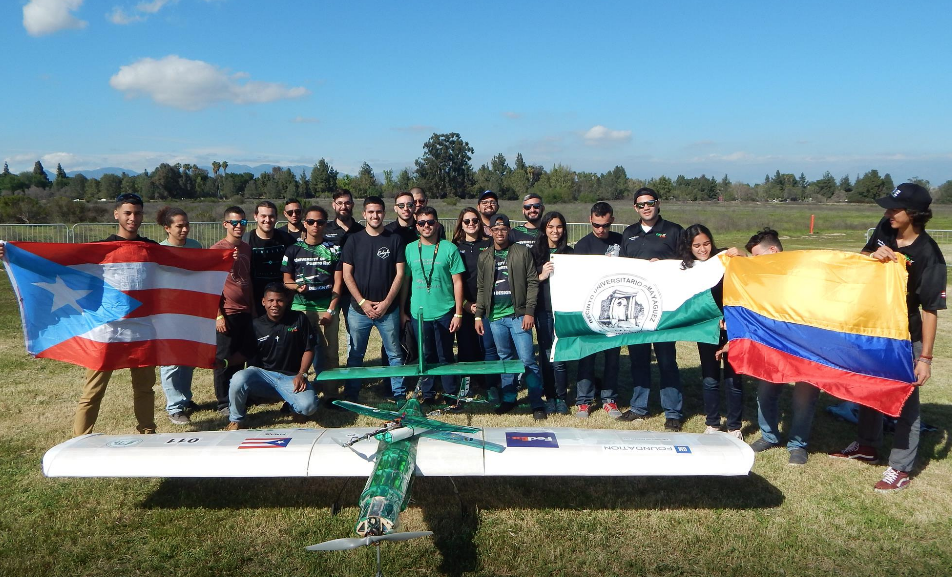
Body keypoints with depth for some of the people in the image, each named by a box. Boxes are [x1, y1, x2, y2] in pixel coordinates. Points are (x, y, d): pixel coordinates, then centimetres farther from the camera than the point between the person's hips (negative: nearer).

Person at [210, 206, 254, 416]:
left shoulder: (246, 248, 11)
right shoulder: (217, 249, -7)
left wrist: (253, 309, 15)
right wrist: (218, 315, -14)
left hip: (245, 312, 6)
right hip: (226, 313, -6)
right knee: (224, 359, 2)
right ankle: (224, 403, 12)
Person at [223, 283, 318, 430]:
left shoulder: (299, 319, -1)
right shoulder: (256, 325, 3)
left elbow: (308, 349, 1)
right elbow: (244, 353, 8)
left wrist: (301, 374, -12)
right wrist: (224, 362, -11)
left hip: (291, 376, -1)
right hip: (263, 374, 1)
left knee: (308, 406, -28)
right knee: (238, 379, -32)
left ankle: (293, 405, 13)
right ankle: (236, 421, -3)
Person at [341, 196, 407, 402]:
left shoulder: (394, 240, 3)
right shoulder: (354, 240, 4)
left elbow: (400, 274, 0)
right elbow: (347, 274, 2)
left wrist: (386, 302, -8)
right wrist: (363, 302, -7)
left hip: (388, 309, 0)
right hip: (359, 309, 1)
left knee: (394, 353, 4)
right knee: (355, 354, 8)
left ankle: (399, 395, 14)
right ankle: (350, 395, 18)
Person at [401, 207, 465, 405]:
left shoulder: (449, 248, -3)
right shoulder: (410, 249, 4)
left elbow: (457, 282, -2)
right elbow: (405, 281, 8)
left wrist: (458, 313, -5)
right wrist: (402, 311, 7)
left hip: (444, 313, -2)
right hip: (418, 313, 2)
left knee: (445, 357, 5)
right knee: (425, 357, 11)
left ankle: (451, 395, 17)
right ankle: (427, 394, 24)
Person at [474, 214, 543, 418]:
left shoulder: (522, 252, 1)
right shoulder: (484, 257, 11)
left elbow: (532, 283, -2)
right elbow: (481, 288, 15)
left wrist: (529, 311, -9)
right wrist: (478, 315, 9)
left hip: (518, 315, -4)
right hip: (495, 316, 4)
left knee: (527, 359, -6)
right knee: (505, 358, 12)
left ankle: (537, 402, 2)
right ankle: (508, 398, 23)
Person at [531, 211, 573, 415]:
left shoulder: (569, 252, 8)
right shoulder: (535, 252, 6)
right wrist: (542, 276, -12)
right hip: (543, 310, 0)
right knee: (546, 355, 3)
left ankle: (561, 398, 12)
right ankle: (549, 397, 16)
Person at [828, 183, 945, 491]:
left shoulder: (929, 255, -23)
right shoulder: (884, 229, -7)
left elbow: (930, 310, -19)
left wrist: (925, 357, -19)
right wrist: (874, 255, -16)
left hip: (904, 338, -7)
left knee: (904, 401, 5)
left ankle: (900, 468, 17)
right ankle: (867, 445, 40)